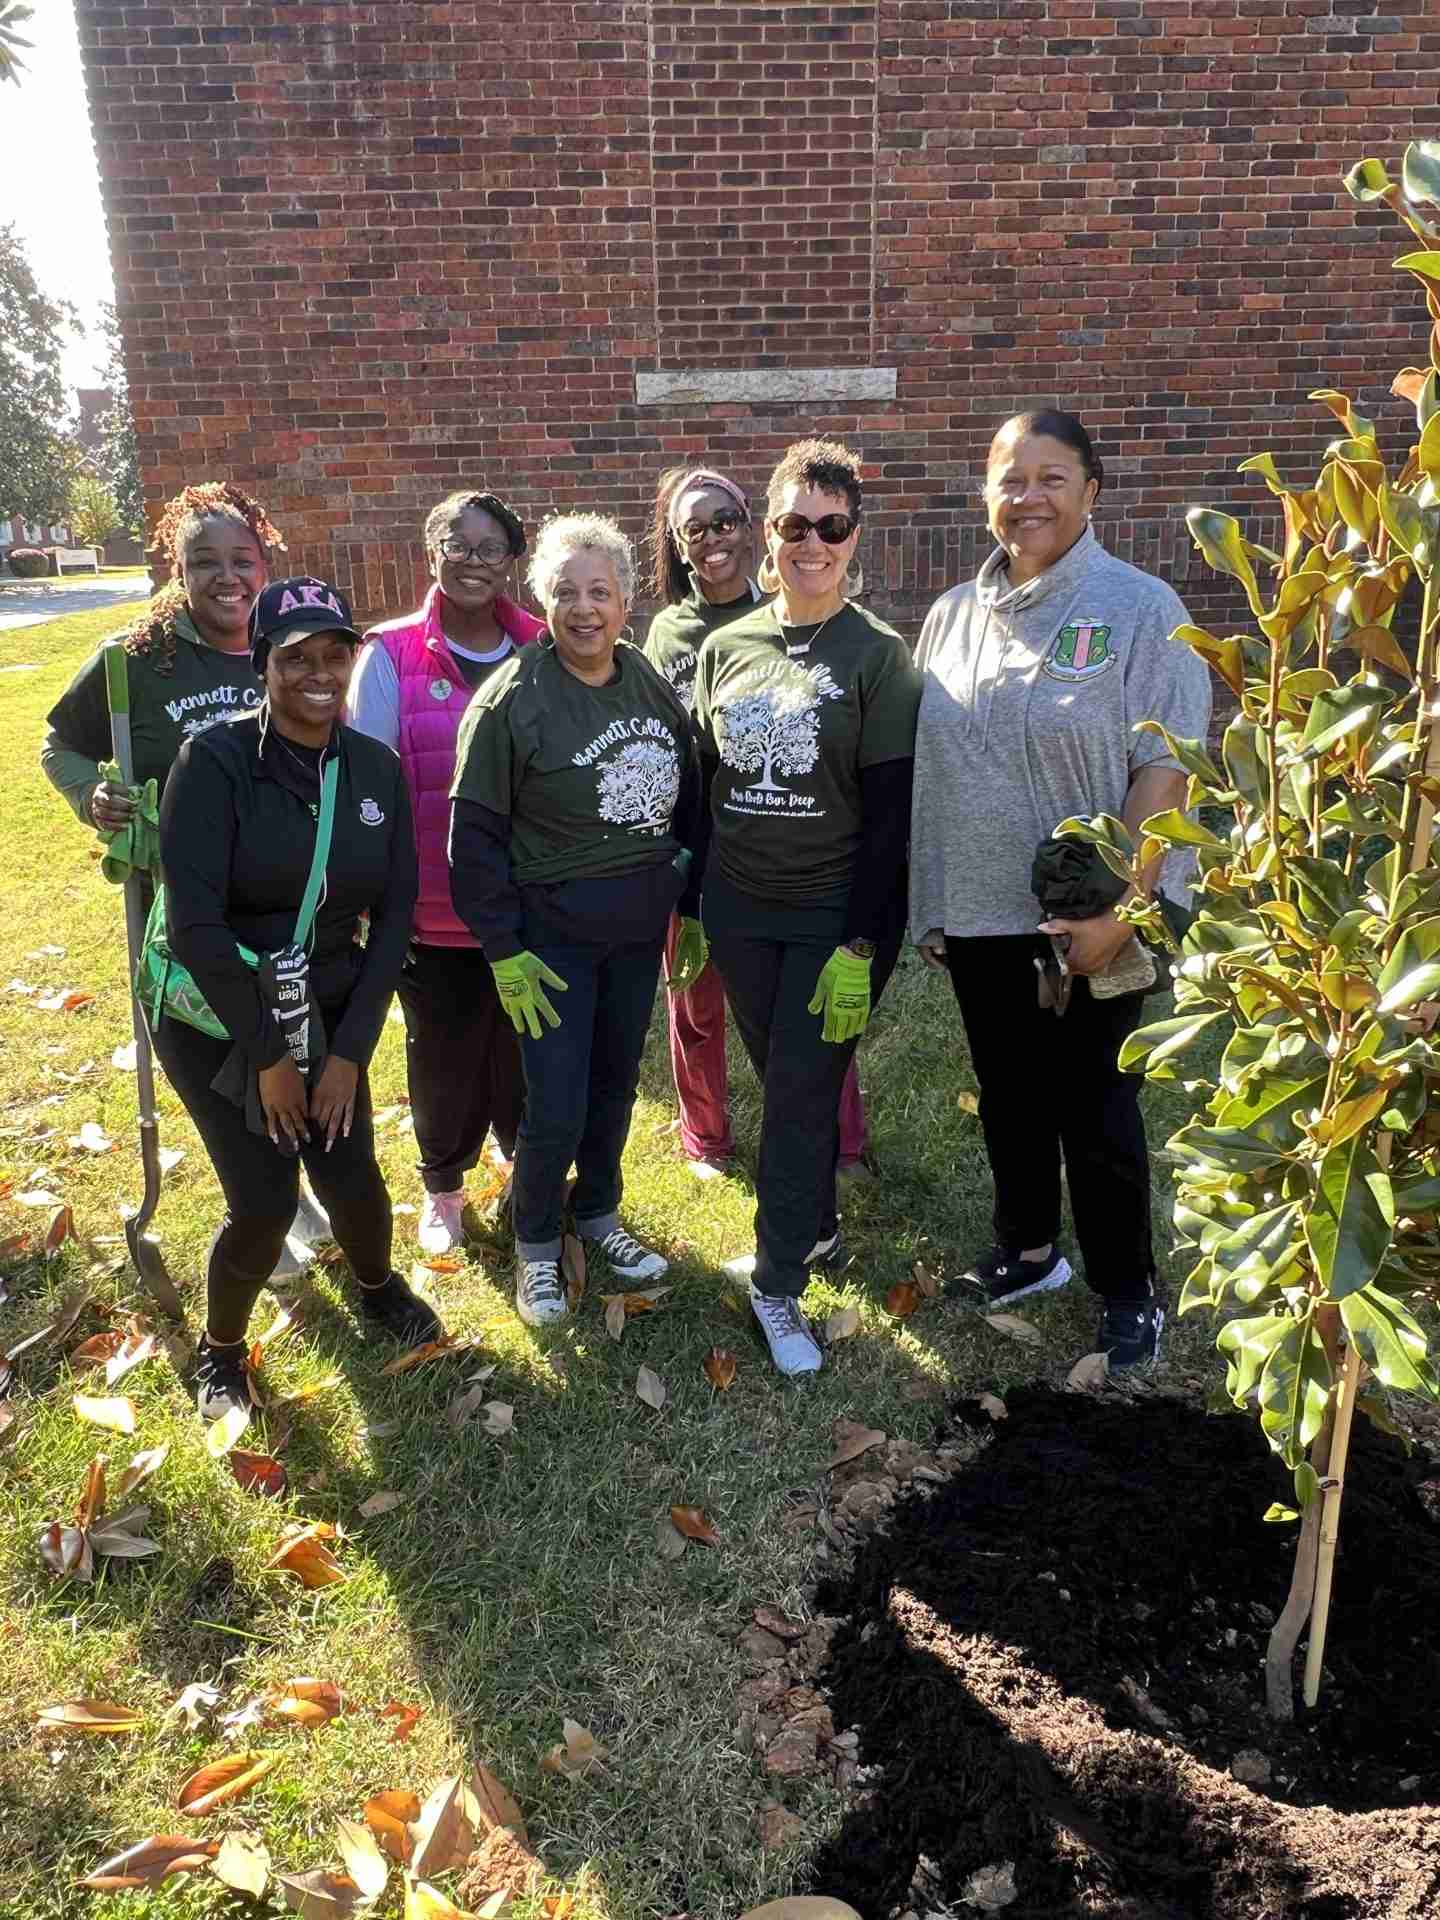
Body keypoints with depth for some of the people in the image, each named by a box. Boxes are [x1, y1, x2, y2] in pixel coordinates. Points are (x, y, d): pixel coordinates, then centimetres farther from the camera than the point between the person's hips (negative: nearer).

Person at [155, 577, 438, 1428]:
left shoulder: (377, 769, -3)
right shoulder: (216, 759, -17)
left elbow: (395, 913, -2)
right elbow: (195, 921, -20)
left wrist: (350, 1048, -7)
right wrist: (266, 1053, -16)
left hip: (329, 1016, 4)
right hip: (217, 1022, -3)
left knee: (353, 1179, 0)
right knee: (265, 1204, -6)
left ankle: (380, 1290, 36)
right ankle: (221, 1348, 26)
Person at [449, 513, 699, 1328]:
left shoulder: (652, 682, 2)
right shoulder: (510, 700, -14)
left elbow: (688, 796, 11)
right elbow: (476, 835, -13)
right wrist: (504, 950, -14)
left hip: (639, 930, 5)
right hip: (553, 934, -5)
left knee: (616, 1084, 18)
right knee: (556, 1108, -1)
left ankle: (599, 1212, 41)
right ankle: (536, 1244, 24)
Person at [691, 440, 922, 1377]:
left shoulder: (879, 655, -7)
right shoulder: (725, 648, 5)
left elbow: (890, 810, -10)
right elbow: (702, 785, 11)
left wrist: (861, 946, -15)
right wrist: (693, 911, 10)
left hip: (835, 916, -4)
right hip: (741, 912, 4)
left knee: (801, 1096, -1)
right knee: (785, 1082, 15)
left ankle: (778, 1282, 15)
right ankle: (818, 1225, 37)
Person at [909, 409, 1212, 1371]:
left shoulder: (1140, 608, -8)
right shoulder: (953, 615, 6)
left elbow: (1163, 766, -12)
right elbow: (922, 766, 10)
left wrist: (1115, 905, -19)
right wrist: (928, 901, 7)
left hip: (1091, 918, -4)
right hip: (978, 913, 5)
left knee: (1097, 1111, 7)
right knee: (1009, 1098, 17)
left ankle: (1129, 1291, 27)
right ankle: (1027, 1250, 38)